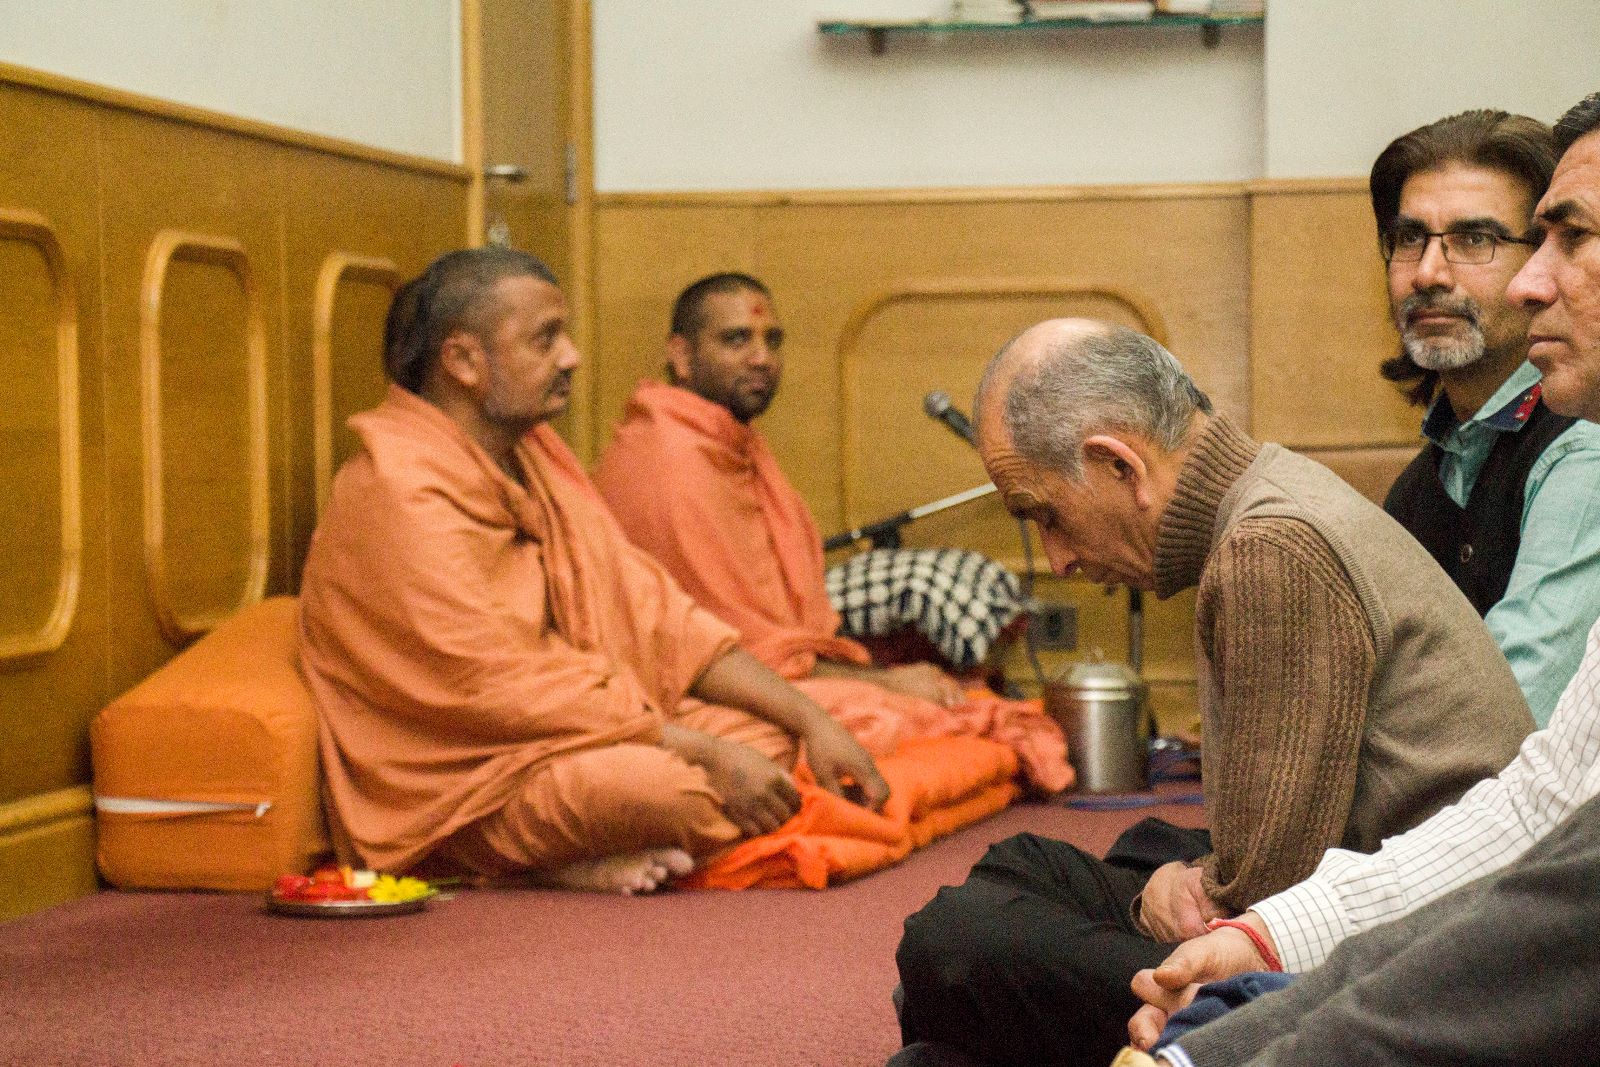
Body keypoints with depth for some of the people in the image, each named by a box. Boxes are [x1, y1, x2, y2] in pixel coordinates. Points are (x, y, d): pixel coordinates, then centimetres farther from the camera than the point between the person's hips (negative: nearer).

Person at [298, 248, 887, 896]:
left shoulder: (533, 454, 11)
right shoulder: (405, 496, -18)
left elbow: (648, 610, 9)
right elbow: (510, 690, -22)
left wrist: (808, 719, -1)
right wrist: (709, 752, -22)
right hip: (456, 788, -10)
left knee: (764, 732, 0)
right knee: (687, 790, -31)